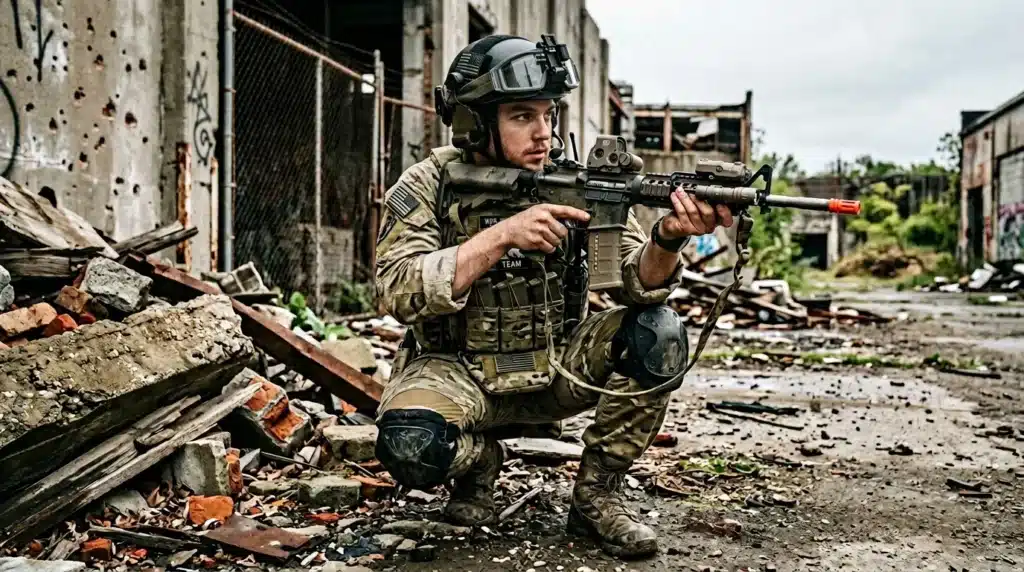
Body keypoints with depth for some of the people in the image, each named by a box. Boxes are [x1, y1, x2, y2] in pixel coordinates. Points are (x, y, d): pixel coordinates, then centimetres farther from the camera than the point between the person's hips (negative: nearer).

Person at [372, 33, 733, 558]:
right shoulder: (427, 187, -10)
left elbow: (641, 284, -10)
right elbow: (398, 291, -23)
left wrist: (668, 239, -34)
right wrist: (501, 235, -31)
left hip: (554, 369, 3)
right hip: (456, 373, -3)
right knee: (410, 446, -34)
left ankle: (595, 494, -4)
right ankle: (479, 460, 5)